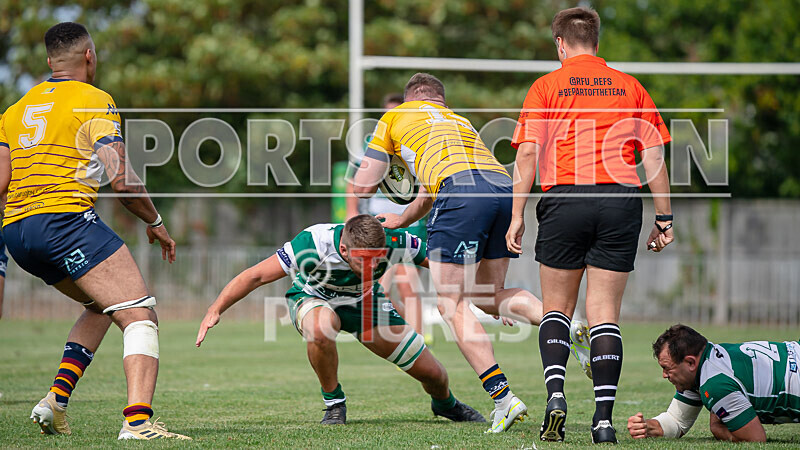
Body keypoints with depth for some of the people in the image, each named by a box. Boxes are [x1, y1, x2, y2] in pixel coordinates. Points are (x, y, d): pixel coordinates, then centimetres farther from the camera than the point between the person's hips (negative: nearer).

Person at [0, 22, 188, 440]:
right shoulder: (93, 101, 0)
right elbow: (119, 177, -9)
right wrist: (155, 222, 5)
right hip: (65, 221, -8)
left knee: (102, 305, 27)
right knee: (140, 314, -12)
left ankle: (57, 398, 10)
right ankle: (137, 420, -32)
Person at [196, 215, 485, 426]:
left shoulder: (393, 242, -32)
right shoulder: (314, 244, -39)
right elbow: (256, 276, -30)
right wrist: (215, 311, -34)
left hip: (366, 302, 3)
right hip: (312, 298, -3)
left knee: (432, 373, -1)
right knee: (320, 330, -42)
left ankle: (445, 403, 39)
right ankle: (333, 403, -14)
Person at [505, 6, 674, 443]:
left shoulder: (547, 86, 5)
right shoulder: (630, 87, 12)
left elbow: (527, 153, -3)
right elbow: (654, 156, 6)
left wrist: (517, 217, -2)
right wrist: (664, 217, 9)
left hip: (564, 199, -1)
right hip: (620, 202, 2)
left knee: (556, 308, 12)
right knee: (604, 313, 4)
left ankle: (555, 391, -9)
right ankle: (604, 417, -5)